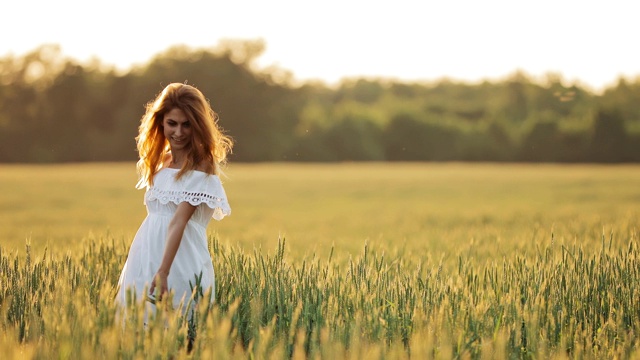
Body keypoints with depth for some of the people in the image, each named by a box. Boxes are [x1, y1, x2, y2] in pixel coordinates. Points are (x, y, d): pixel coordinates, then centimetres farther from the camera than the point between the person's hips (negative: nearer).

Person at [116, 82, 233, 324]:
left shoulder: (201, 168, -9)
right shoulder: (159, 162, 14)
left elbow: (179, 221, -20)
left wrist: (163, 272, -27)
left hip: (180, 263, -7)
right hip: (146, 257, 7)